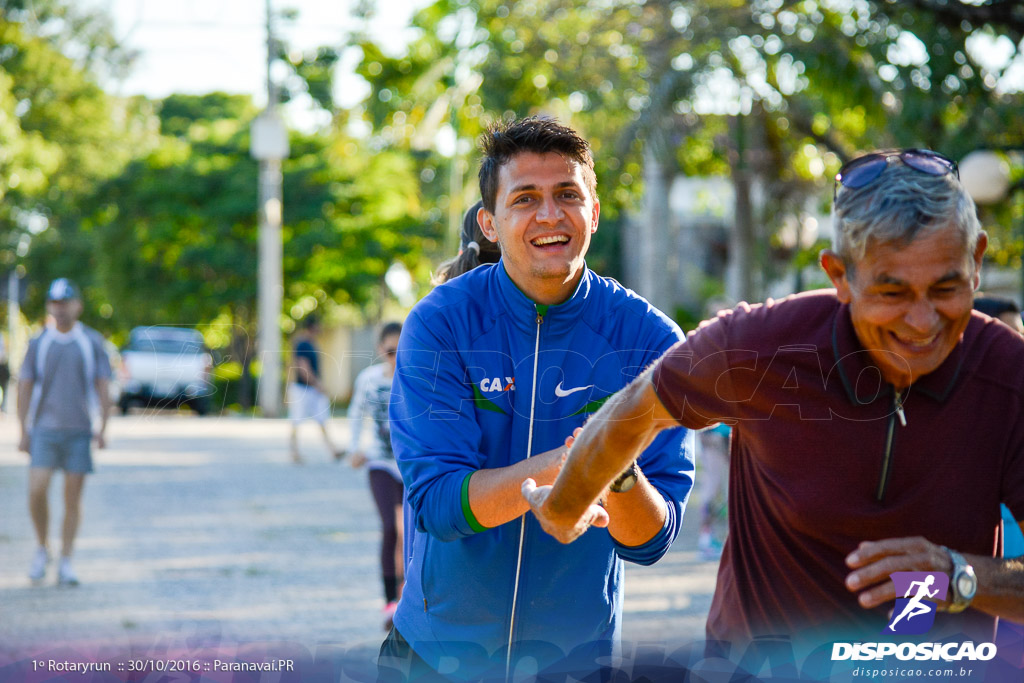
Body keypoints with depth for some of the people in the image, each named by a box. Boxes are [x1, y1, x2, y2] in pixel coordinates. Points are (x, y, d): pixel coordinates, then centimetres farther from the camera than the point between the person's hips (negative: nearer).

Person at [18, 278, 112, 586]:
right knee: (37, 491, -12)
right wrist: (23, 433, -1)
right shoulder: (38, 344, 4)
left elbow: (103, 387, 2)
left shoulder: (92, 342, 3)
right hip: (44, 430, 0)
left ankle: (66, 563, 7)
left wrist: (103, 428, -8)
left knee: (73, 498, 0)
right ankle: (42, 549, 10)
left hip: (80, 431, 0)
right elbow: (24, 388, 5)